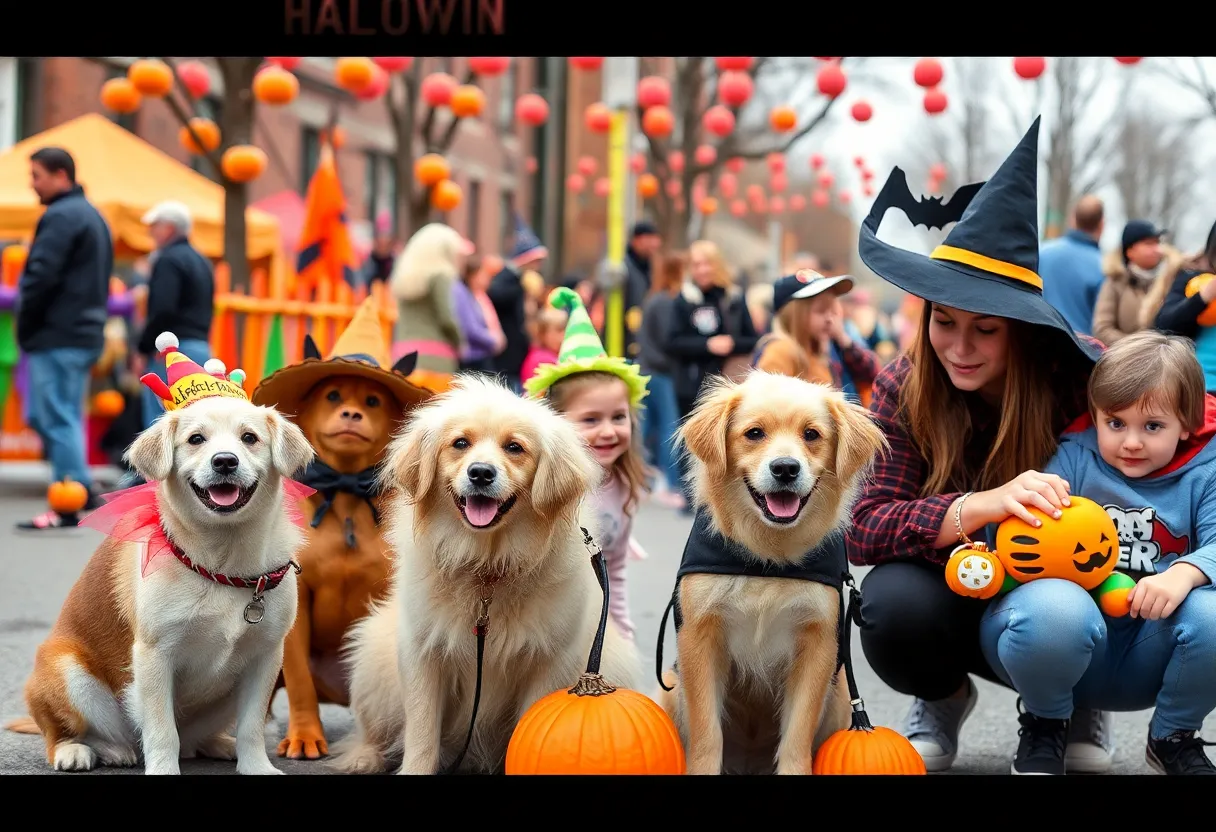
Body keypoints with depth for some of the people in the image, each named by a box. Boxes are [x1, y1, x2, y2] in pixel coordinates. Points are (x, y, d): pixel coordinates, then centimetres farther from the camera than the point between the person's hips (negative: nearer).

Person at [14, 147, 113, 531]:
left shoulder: (61, 217, -12)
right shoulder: (92, 215, 19)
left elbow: (41, 276, -20)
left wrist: (24, 325, -8)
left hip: (57, 336, -10)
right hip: (86, 332, 10)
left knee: (55, 419, -7)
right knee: (65, 418, 14)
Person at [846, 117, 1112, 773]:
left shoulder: (1090, 376, -19)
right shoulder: (906, 388, -15)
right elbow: (862, 528, -22)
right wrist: (980, 507, -41)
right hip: (957, 591, 0)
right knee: (894, 603, -32)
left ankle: (1072, 705, 6)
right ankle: (943, 697, 4)